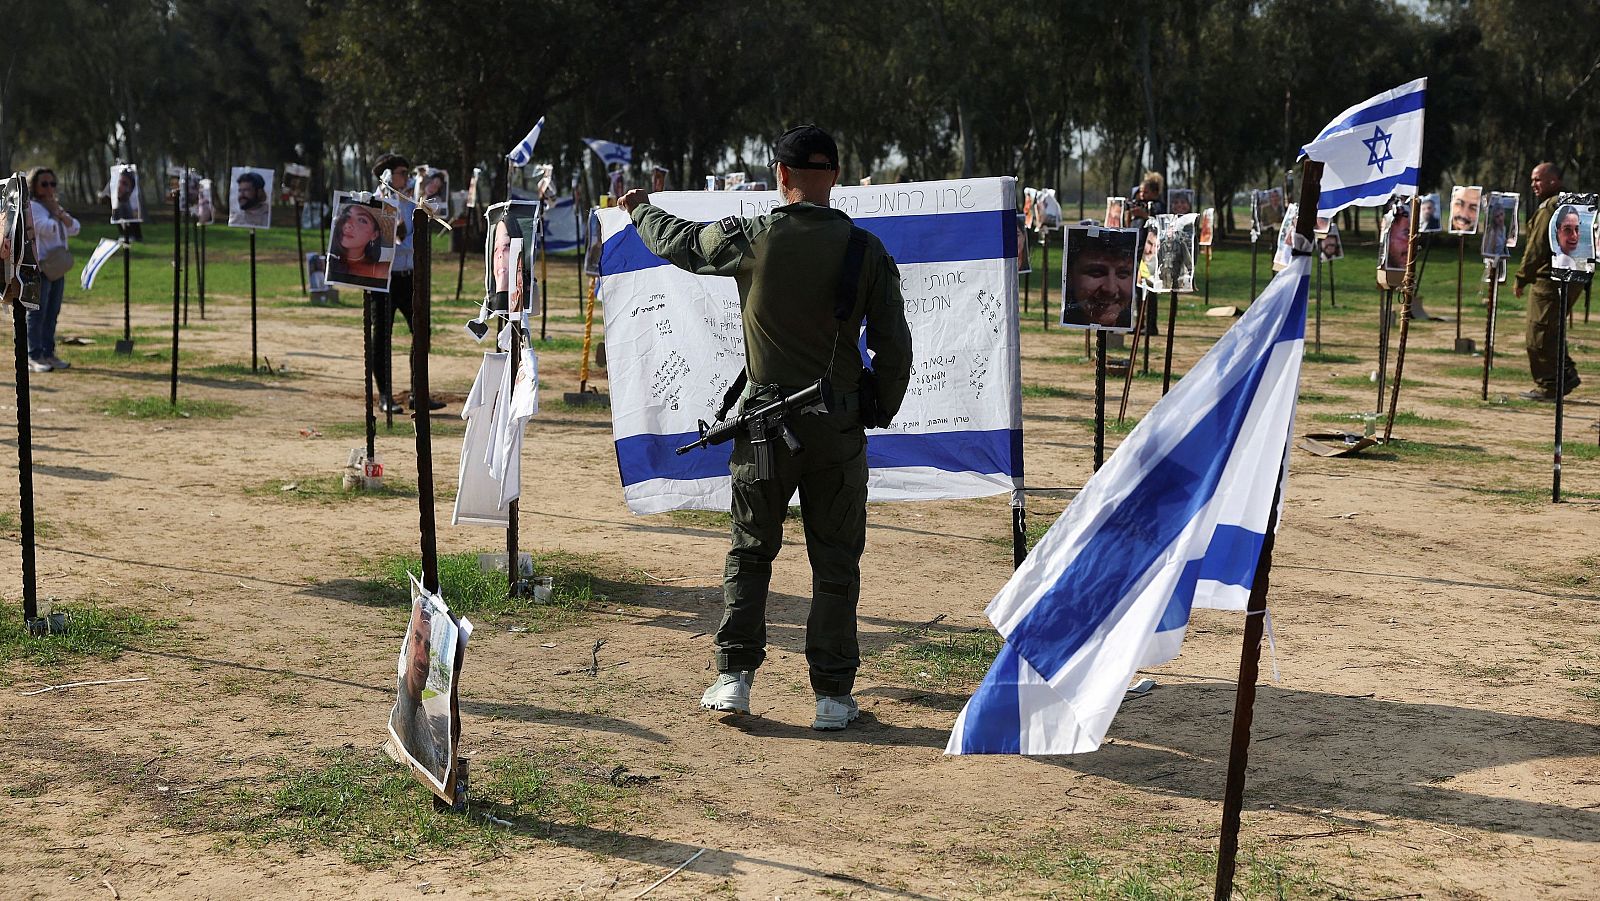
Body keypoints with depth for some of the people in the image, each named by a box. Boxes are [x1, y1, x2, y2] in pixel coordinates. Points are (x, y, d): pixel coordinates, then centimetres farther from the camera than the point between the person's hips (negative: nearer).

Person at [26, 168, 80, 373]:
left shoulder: (56, 207, 21)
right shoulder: (32, 207, -6)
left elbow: (75, 228, 7)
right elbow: (48, 229, -22)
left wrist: (60, 213, -4)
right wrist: (55, 214, -11)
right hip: (39, 266, -8)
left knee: (52, 313, 9)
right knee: (37, 312, -8)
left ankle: (48, 354, 14)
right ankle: (33, 357, -8)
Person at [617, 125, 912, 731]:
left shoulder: (751, 240, -6)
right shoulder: (867, 250, -4)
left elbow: (677, 240, 13)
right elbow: (894, 346, -2)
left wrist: (641, 209, 34)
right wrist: (880, 412, 14)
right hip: (839, 426, 0)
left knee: (750, 550, 15)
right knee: (835, 562, 8)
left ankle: (734, 676, 12)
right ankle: (832, 695, 10)